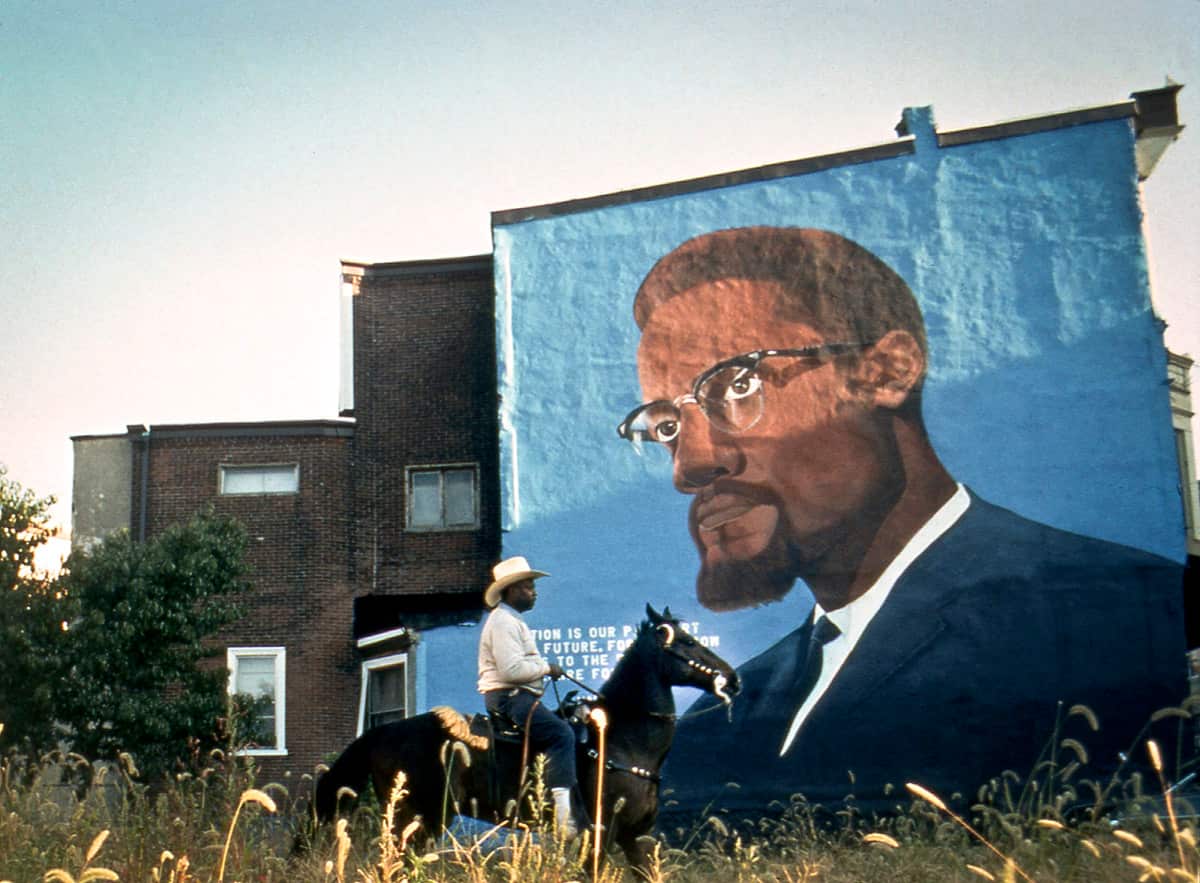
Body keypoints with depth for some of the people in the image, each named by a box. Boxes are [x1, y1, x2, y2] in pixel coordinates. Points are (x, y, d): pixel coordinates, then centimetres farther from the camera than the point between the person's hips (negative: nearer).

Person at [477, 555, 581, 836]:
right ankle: (563, 806, -33)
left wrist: (544, 668, 14)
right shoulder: (503, 622, -12)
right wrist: (546, 668, -11)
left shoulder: (512, 621, 23)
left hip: (517, 698, 11)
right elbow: (511, 669, -23)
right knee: (561, 733, -25)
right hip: (509, 697, -11)